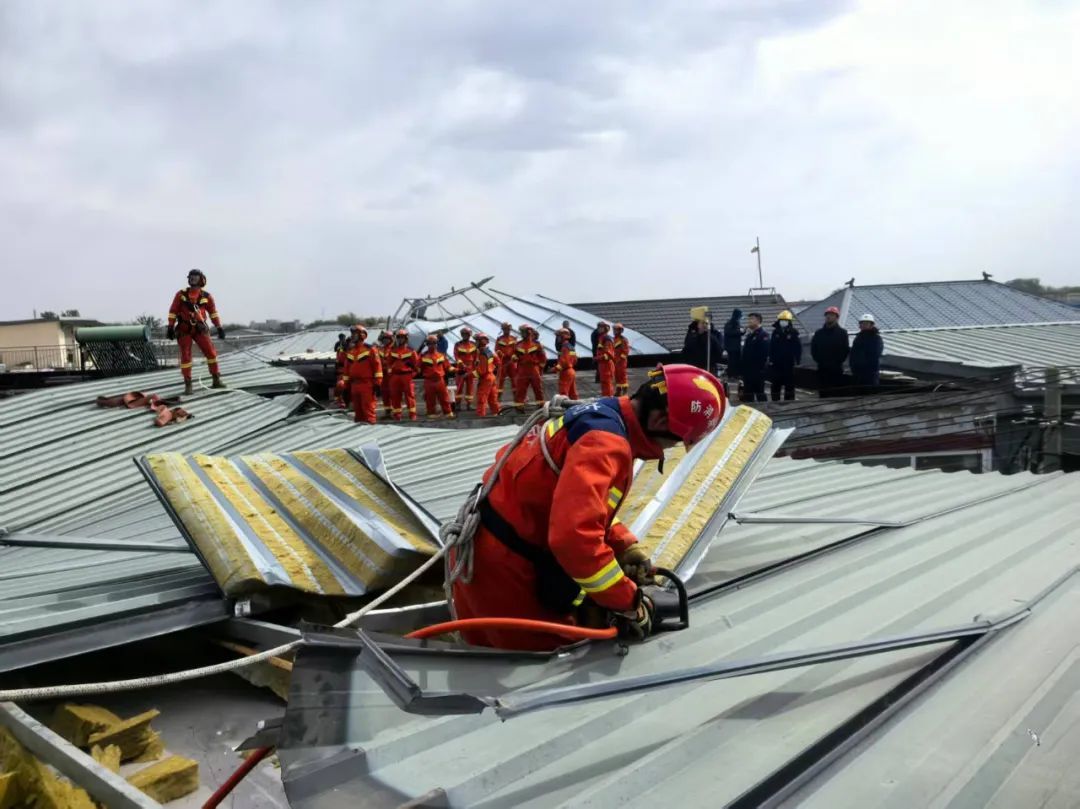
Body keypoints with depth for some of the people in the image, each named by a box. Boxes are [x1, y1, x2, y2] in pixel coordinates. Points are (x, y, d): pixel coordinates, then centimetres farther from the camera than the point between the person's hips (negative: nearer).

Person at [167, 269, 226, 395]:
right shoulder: (181, 294, -3)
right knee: (185, 357, -5)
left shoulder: (206, 296, -1)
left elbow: (213, 312, 6)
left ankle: (216, 380, 8)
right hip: (184, 330, -1)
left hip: (199, 329, 1)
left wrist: (219, 328, 1)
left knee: (211, 353, -4)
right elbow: (173, 311, -1)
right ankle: (188, 385, 1)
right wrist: (170, 328, -6)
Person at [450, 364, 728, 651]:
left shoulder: (601, 415, 6)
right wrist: (628, 602, -24)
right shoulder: (606, 440, -25)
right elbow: (575, 536, -36)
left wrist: (628, 547, 8)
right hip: (503, 564, -9)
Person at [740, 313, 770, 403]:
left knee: (759, 393, -2)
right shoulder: (749, 335, 17)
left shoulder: (763, 335, -10)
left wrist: (761, 367, -22)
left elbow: (765, 353, -19)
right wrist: (743, 367, 15)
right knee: (748, 394, 12)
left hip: (757, 370, -9)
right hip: (747, 370, 9)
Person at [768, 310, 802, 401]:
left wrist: (798, 360, -8)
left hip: (789, 364, -3)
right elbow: (771, 347, 9)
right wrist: (771, 359, 3)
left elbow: (798, 347, -4)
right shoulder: (776, 332, 6)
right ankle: (775, 401, 18)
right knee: (776, 384, 9)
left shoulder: (793, 333, -4)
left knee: (789, 385, 3)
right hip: (776, 363, 3)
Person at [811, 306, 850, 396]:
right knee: (823, 392, 4)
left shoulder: (842, 333, 3)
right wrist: (819, 360, -2)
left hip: (836, 369, -3)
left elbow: (845, 350, -1)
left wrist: (838, 361, -8)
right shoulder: (819, 333, 11)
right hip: (822, 368, 3)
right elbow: (813, 349, 10)